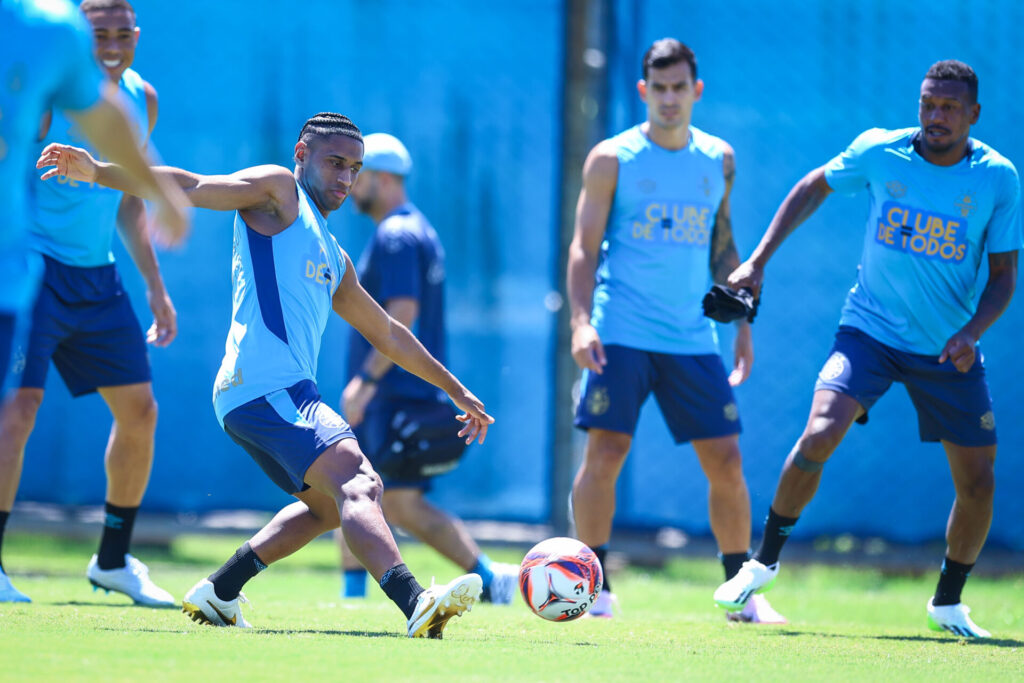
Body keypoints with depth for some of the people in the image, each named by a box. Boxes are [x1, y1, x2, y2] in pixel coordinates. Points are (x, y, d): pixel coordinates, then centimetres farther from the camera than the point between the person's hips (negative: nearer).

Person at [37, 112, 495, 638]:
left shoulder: (333, 260, 30)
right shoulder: (277, 191, 7)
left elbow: (388, 336, 38)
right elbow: (190, 188, -4)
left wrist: (456, 391, 41)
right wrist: (99, 173, -16)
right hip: (267, 388, -10)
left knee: (331, 506, 24)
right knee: (356, 485, -25)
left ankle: (218, 593, 24)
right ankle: (415, 603, -43)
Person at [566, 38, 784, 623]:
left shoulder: (719, 159, 11)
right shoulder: (612, 159, -1)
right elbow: (585, 247, -2)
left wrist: (743, 323, 14)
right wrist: (582, 321, -15)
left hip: (694, 336, 3)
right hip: (622, 333, -3)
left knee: (726, 460, 0)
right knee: (606, 450, -11)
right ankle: (595, 587, -2)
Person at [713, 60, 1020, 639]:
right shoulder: (879, 152, -9)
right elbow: (815, 188, 9)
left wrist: (973, 331, -22)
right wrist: (760, 260, 4)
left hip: (948, 350, 1)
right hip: (870, 330, -1)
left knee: (977, 482, -1)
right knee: (819, 435, -22)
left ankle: (948, 603, 23)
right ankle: (764, 562, -3)